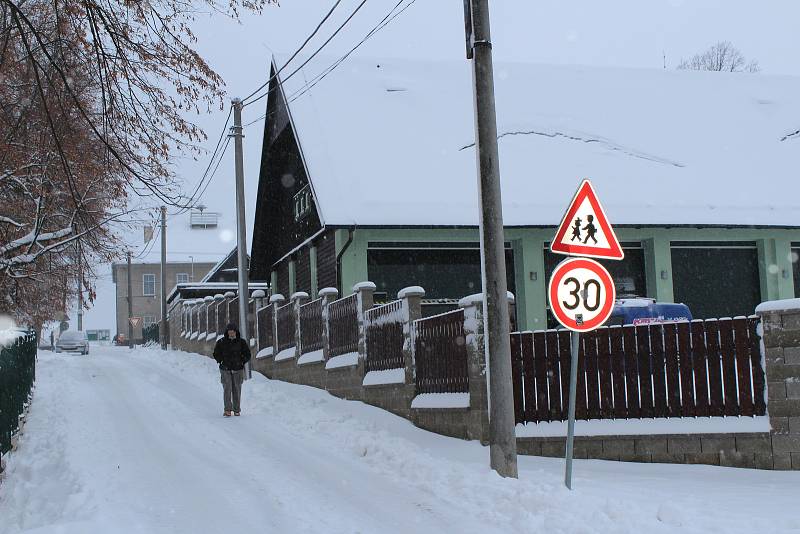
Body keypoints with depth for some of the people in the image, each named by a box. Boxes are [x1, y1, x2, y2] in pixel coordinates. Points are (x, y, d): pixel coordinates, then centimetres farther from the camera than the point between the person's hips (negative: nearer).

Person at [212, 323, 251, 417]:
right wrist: (222, 361, -2)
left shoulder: (241, 342, 2)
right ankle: (227, 410, -12)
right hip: (225, 370, -1)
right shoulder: (221, 342, 0)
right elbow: (216, 354, 9)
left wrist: (241, 362, -3)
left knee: (237, 390, 3)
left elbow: (247, 355, 8)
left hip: (238, 370, 1)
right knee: (227, 389, -12)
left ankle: (237, 410, 14)